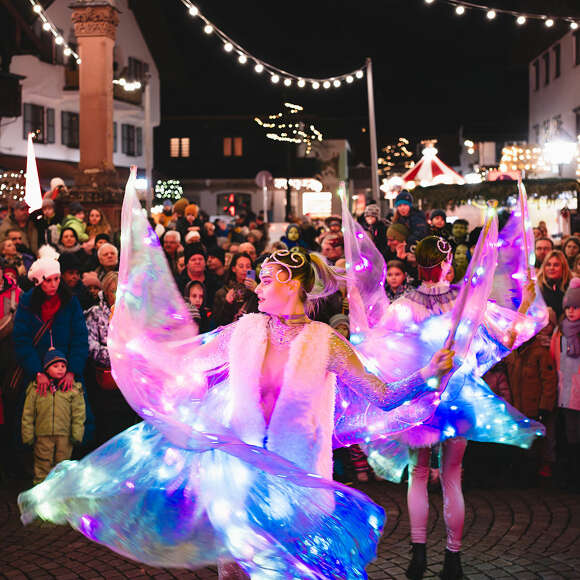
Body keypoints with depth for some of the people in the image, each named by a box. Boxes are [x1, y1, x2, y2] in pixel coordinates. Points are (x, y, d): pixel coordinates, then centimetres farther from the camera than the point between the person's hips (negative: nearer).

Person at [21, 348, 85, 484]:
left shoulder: (73, 389, 2)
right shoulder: (36, 389, 2)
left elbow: (78, 413, 2)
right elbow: (28, 414, 5)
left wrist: (77, 434, -5)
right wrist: (28, 435, 1)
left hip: (65, 436, 0)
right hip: (43, 435, 0)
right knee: (42, 467, 3)